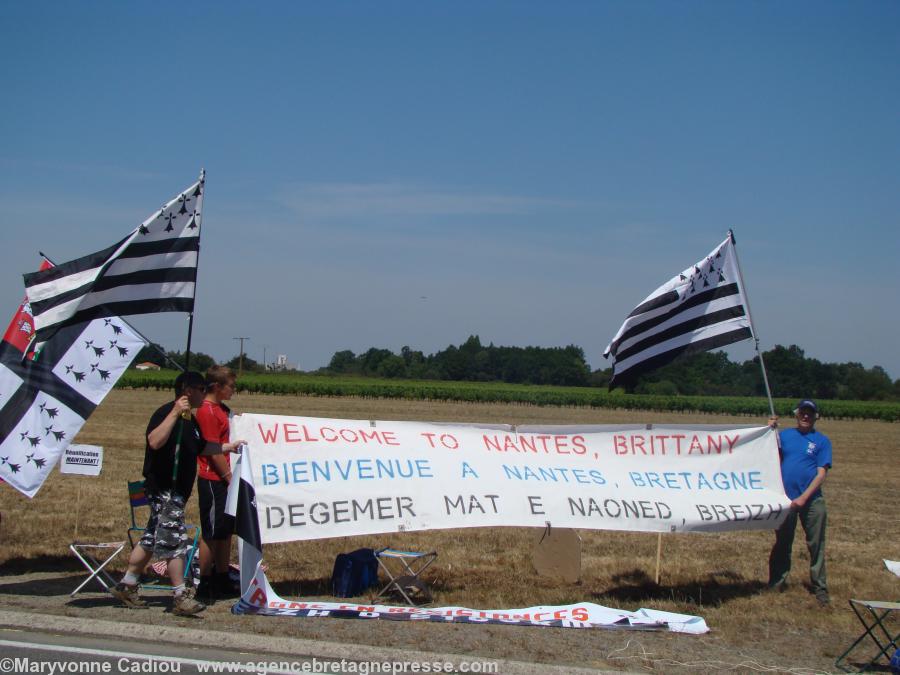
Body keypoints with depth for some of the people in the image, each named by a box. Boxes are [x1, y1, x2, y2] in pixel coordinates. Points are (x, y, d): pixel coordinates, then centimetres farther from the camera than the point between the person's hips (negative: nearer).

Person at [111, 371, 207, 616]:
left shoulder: (190, 420, 16)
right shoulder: (166, 412, -14)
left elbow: (204, 449, 29)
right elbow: (155, 442, -31)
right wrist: (175, 414, -33)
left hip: (178, 490, 10)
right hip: (164, 488, -10)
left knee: (152, 539, 15)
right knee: (175, 541, -9)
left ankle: (126, 586, 24)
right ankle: (180, 598, -6)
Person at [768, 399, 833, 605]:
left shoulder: (822, 441, 1)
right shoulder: (785, 435, 8)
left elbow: (821, 474, -6)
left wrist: (804, 498, -15)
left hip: (812, 500, -2)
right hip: (786, 500, 2)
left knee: (816, 545, 2)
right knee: (782, 543, 11)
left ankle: (819, 587, 10)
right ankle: (777, 582, 21)